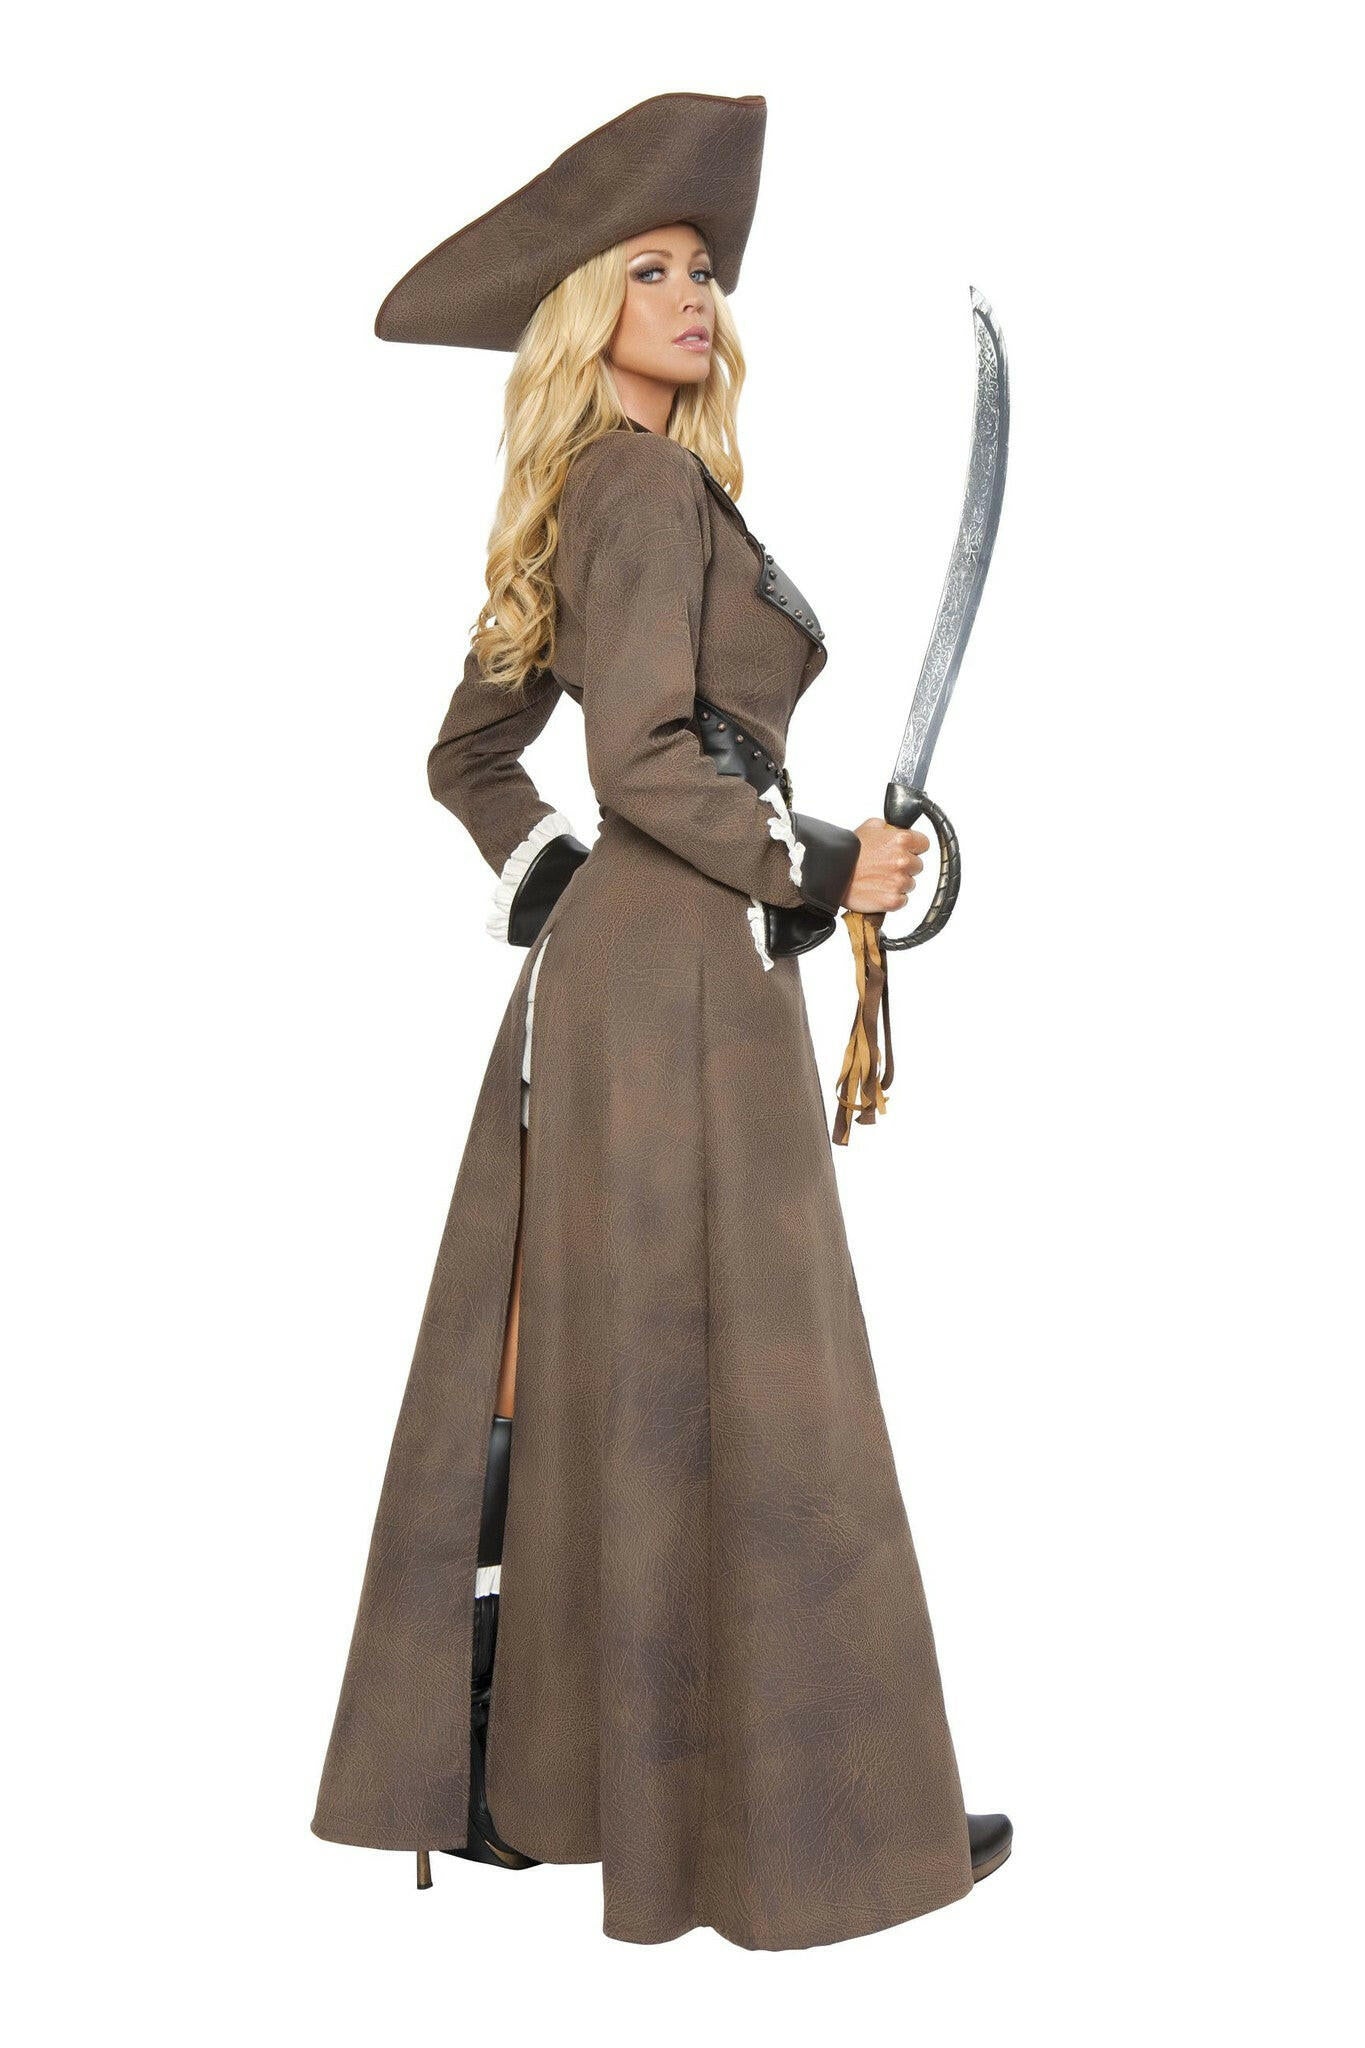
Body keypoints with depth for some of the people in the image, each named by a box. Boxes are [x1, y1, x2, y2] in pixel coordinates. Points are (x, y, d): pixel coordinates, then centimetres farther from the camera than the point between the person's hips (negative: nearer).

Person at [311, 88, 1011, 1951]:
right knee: (729, 1383, -3)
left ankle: (493, 1772, 23)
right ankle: (805, 1800, 11)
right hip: (686, 973, -9)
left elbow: (474, 755, 24)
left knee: (569, 1366, 11)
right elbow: (642, 756, -19)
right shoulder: (647, 482, -8)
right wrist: (826, 865, -9)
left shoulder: (590, 512, 20)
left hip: (605, 960, 9)